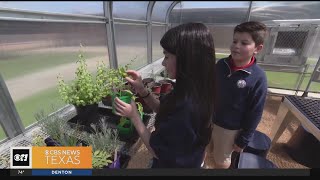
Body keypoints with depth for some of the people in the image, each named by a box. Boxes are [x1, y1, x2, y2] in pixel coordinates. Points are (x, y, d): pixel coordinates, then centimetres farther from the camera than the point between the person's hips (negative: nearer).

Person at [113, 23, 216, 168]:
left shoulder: (185, 107, -40)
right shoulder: (195, 92, -13)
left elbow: (157, 150, -26)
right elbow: (164, 110, 0)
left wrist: (133, 115, -19)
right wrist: (142, 90, -12)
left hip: (172, 164, -6)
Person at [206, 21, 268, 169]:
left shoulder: (258, 78, -20)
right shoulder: (221, 64, -10)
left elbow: (255, 113, -13)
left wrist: (243, 140, -7)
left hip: (229, 128, -3)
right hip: (209, 119, 4)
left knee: (222, 162, 19)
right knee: (210, 151, 28)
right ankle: (209, 162, 58)